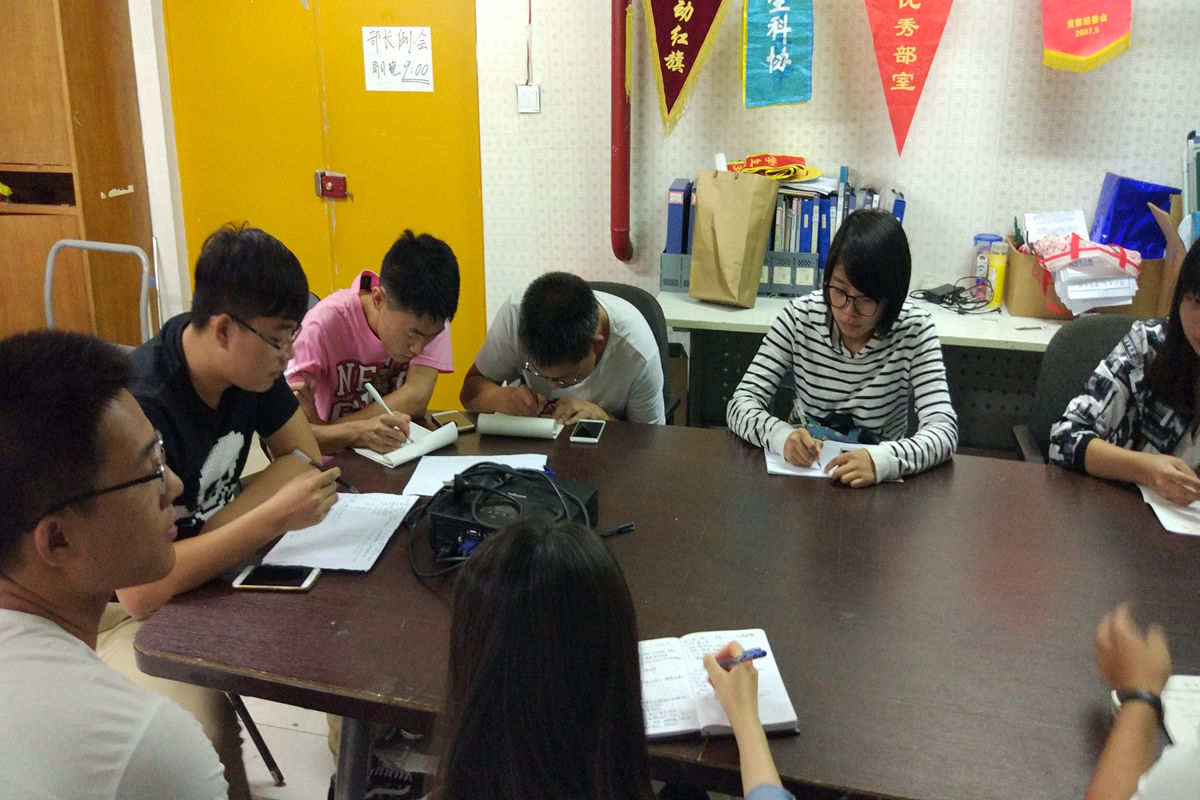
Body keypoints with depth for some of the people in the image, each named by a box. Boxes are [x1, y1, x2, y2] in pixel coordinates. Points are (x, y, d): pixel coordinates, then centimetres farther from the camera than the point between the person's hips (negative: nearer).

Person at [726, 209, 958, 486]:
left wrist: (881, 460, -38)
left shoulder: (914, 330, -11)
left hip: (878, 483, -1)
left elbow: (944, 431, -19)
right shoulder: (800, 316, -8)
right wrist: (782, 435, -32)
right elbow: (741, 403, -11)